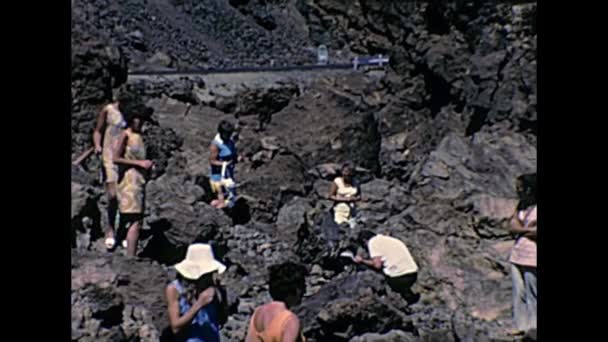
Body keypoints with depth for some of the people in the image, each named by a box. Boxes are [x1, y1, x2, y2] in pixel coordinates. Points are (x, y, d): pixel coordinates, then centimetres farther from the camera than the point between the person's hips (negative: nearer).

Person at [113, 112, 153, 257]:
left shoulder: (139, 136, 16)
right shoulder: (125, 135, -8)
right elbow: (116, 158, -14)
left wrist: (146, 164, 8)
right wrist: (139, 163, -17)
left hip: (139, 181, 9)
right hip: (129, 181, -9)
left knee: (137, 221, 8)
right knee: (135, 222, -13)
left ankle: (131, 258, 13)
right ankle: (131, 258, -13)